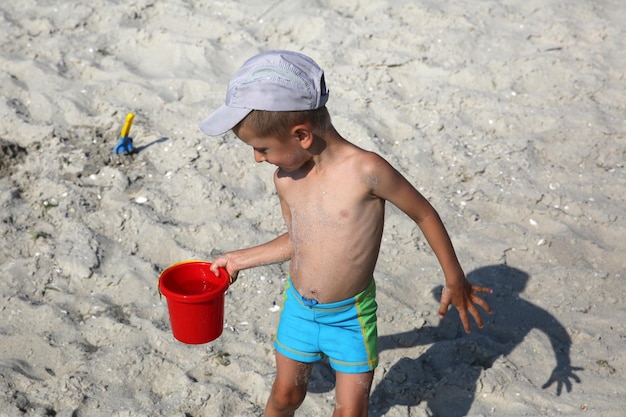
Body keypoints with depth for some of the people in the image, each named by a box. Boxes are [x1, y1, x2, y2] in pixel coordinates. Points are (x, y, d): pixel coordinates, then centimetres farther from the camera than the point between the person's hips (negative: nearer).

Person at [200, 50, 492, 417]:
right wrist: (239, 259, 12)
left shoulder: (365, 171, -25)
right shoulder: (286, 179, -8)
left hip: (350, 317, -4)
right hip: (298, 309, 4)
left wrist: (455, 280, -4)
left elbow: (424, 213, -12)